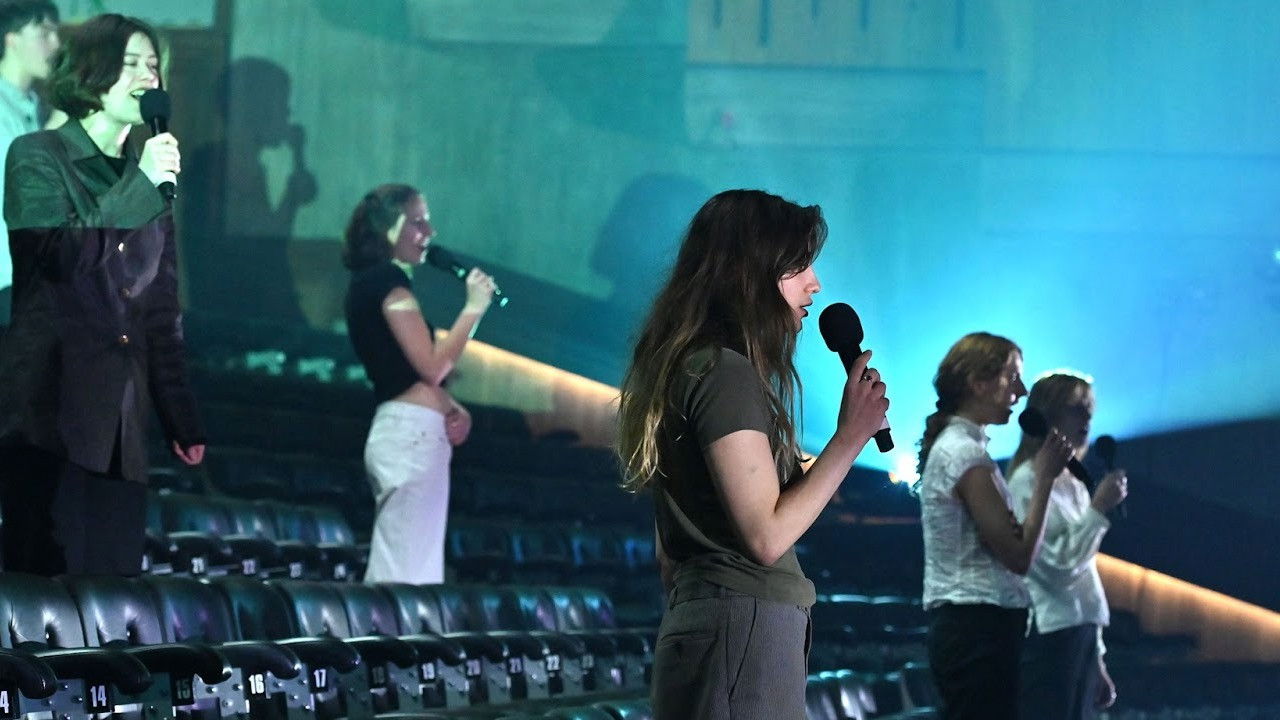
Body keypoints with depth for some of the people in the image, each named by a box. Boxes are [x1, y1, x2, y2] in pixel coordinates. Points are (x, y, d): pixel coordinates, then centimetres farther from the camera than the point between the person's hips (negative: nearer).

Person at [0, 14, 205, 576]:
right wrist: (141, 185, -12)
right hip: (48, 410, -5)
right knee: (51, 582, -11)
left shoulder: (155, 176, 19)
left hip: (120, 419, 5)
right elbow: (61, 254, -14)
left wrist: (183, 422, 16)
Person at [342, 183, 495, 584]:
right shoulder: (389, 279, -9)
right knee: (409, 571, -13)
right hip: (414, 432, -10)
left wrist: (448, 407, 6)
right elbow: (433, 366, -15)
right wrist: (474, 308, -6)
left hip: (399, 430, 10)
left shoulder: (369, 284, 20)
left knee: (394, 570, 8)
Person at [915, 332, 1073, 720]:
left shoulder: (950, 446, 18)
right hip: (981, 627, -10)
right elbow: (1020, 554, -15)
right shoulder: (967, 454, -12)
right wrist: (1044, 478, -8)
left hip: (958, 626, 10)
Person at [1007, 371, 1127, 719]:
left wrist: (1096, 660, 21)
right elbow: (1058, 567, -16)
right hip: (1049, 635, -9)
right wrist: (1099, 509, -12)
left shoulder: (1072, 485, 17)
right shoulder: (1029, 481, -8)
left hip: (1079, 636, 9)